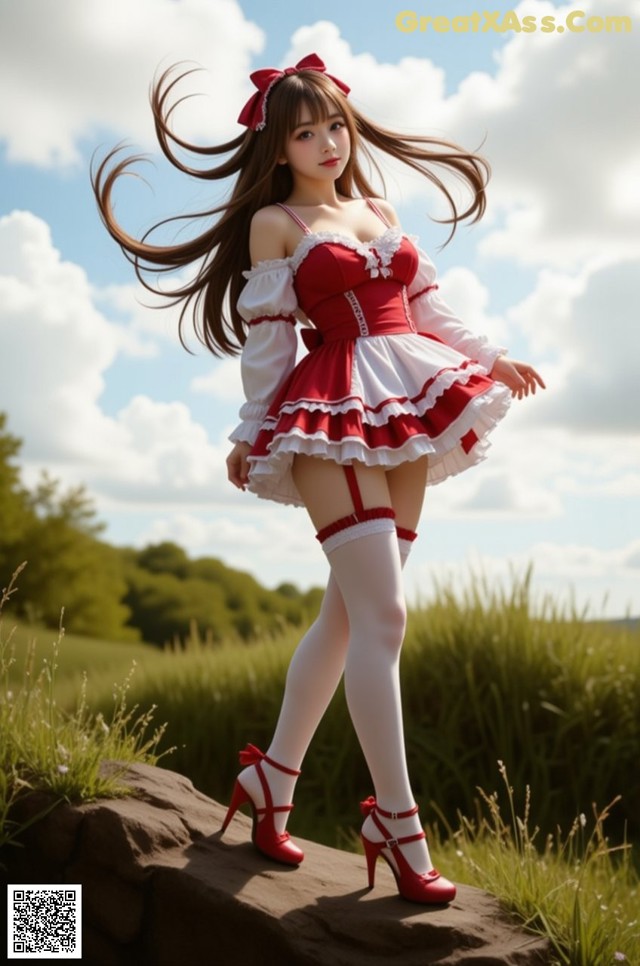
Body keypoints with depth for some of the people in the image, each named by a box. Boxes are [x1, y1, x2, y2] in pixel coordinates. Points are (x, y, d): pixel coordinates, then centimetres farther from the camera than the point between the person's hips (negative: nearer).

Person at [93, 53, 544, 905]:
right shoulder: (275, 222, 5)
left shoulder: (379, 212, 20)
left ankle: (272, 776, 21)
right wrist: (251, 436, 1)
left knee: (349, 613, 7)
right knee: (383, 614, -14)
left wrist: (490, 358, 11)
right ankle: (398, 823, -7)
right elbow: (265, 339, 1)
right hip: (333, 417, -6)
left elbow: (427, 309, 21)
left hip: (407, 415, 6)